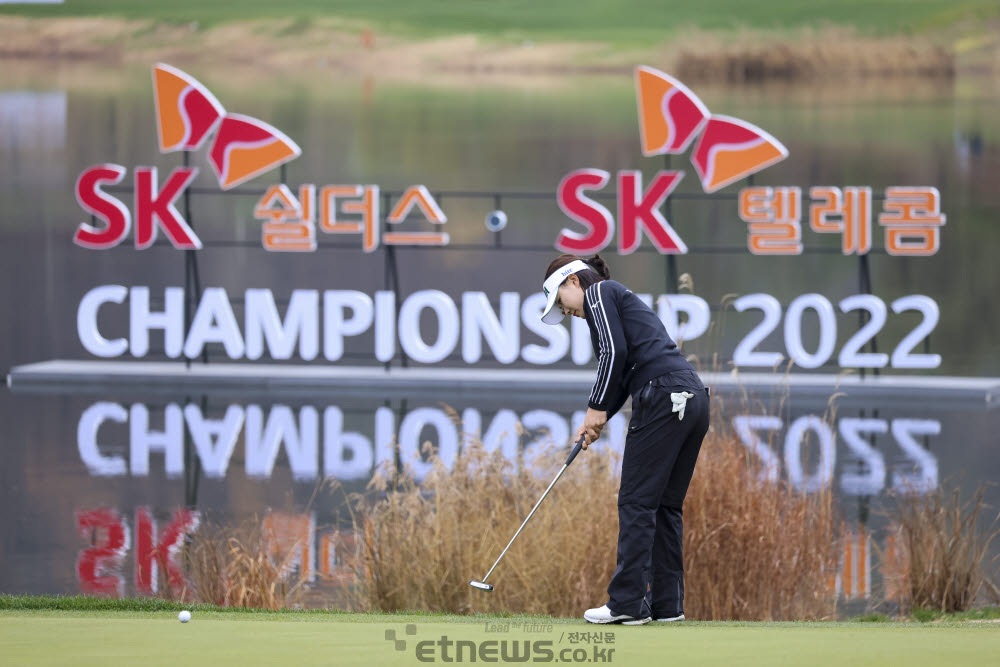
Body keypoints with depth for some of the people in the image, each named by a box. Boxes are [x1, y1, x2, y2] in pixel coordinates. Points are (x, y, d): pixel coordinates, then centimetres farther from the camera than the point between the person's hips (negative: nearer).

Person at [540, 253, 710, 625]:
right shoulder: (621, 299, 30)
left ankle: (628, 603, -7)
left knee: (637, 502, -6)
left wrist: (597, 407, -2)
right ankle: (666, 602, 11)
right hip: (694, 399, 9)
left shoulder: (598, 293, 3)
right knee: (666, 507, 12)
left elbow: (614, 352, -11)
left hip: (663, 399, -9)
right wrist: (599, 418, 16)